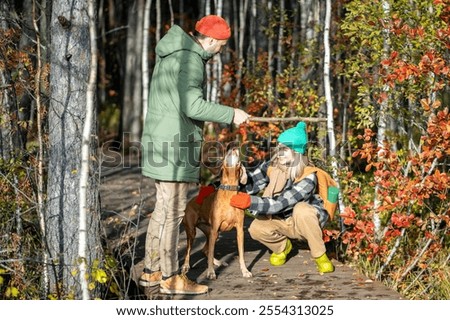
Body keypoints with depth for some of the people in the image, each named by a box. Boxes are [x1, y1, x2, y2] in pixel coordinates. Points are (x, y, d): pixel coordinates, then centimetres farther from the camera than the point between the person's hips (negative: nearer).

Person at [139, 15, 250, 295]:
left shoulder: (173, 53, 17)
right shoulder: (190, 59, -16)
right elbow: (192, 106, -23)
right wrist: (231, 115, -14)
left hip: (162, 141, 10)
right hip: (175, 144, -10)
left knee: (163, 209, 15)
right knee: (173, 211, -4)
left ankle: (152, 271, 21)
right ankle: (170, 278, 2)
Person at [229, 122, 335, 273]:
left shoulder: (307, 177, -29)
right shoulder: (271, 166, -13)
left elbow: (280, 204, -36)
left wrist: (251, 202, -44)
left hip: (307, 221, -5)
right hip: (283, 222, 5)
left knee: (301, 209, -38)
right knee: (256, 228, -24)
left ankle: (320, 255, -19)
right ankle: (282, 246, 11)